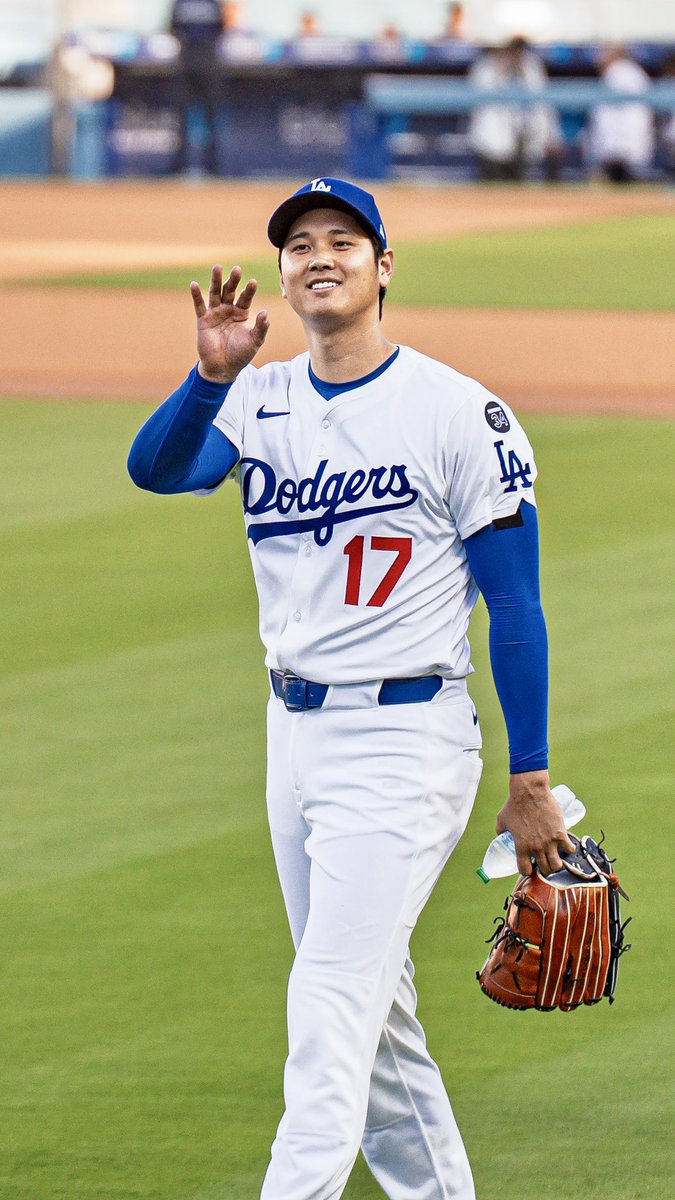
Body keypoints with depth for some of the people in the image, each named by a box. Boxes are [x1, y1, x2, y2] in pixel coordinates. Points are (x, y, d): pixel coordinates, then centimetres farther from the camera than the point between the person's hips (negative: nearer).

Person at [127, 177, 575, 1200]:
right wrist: (212, 375, -33)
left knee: (331, 1013, -14)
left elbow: (515, 605, -7)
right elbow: (156, 467, -14)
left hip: (406, 736, -6)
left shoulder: (458, 411, -9)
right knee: (374, 1013, 15)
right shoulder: (258, 402, 6)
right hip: (296, 730, 7)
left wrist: (530, 781, -9)